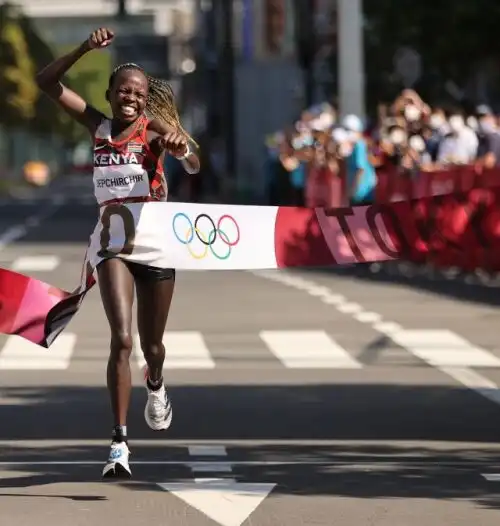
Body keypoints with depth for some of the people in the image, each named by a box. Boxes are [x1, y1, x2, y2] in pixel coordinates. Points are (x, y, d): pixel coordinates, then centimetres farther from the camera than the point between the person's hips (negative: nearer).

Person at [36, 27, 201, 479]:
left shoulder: (155, 126, -5)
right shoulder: (97, 125, 2)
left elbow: (194, 167, -22)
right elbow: (47, 82, -1)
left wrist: (182, 147, -45)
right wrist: (86, 49, -14)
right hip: (113, 241, 0)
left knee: (151, 345, 13)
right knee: (121, 339, -17)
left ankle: (156, 385, 51)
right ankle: (120, 443, -20)